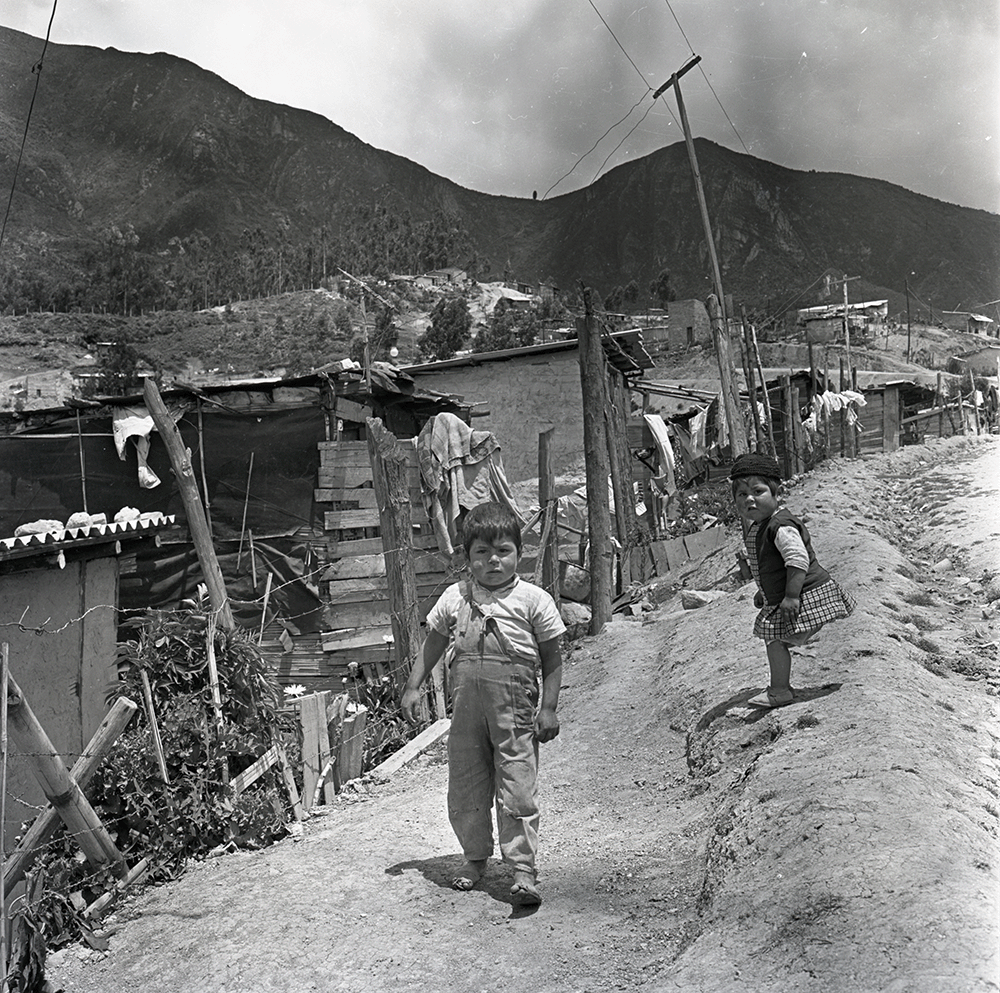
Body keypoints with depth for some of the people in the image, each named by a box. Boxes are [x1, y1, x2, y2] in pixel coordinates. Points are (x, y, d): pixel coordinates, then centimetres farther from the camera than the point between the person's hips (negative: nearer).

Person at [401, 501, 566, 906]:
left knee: (517, 792, -3)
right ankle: (475, 857, 35)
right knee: (464, 791, 14)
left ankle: (523, 870, 9)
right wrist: (413, 687, 11)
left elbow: (552, 658, -1)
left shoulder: (533, 599, -5)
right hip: (466, 709, 4)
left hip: (515, 710, -4)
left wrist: (548, 708, -6)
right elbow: (433, 644, 16)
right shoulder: (454, 597, 4)